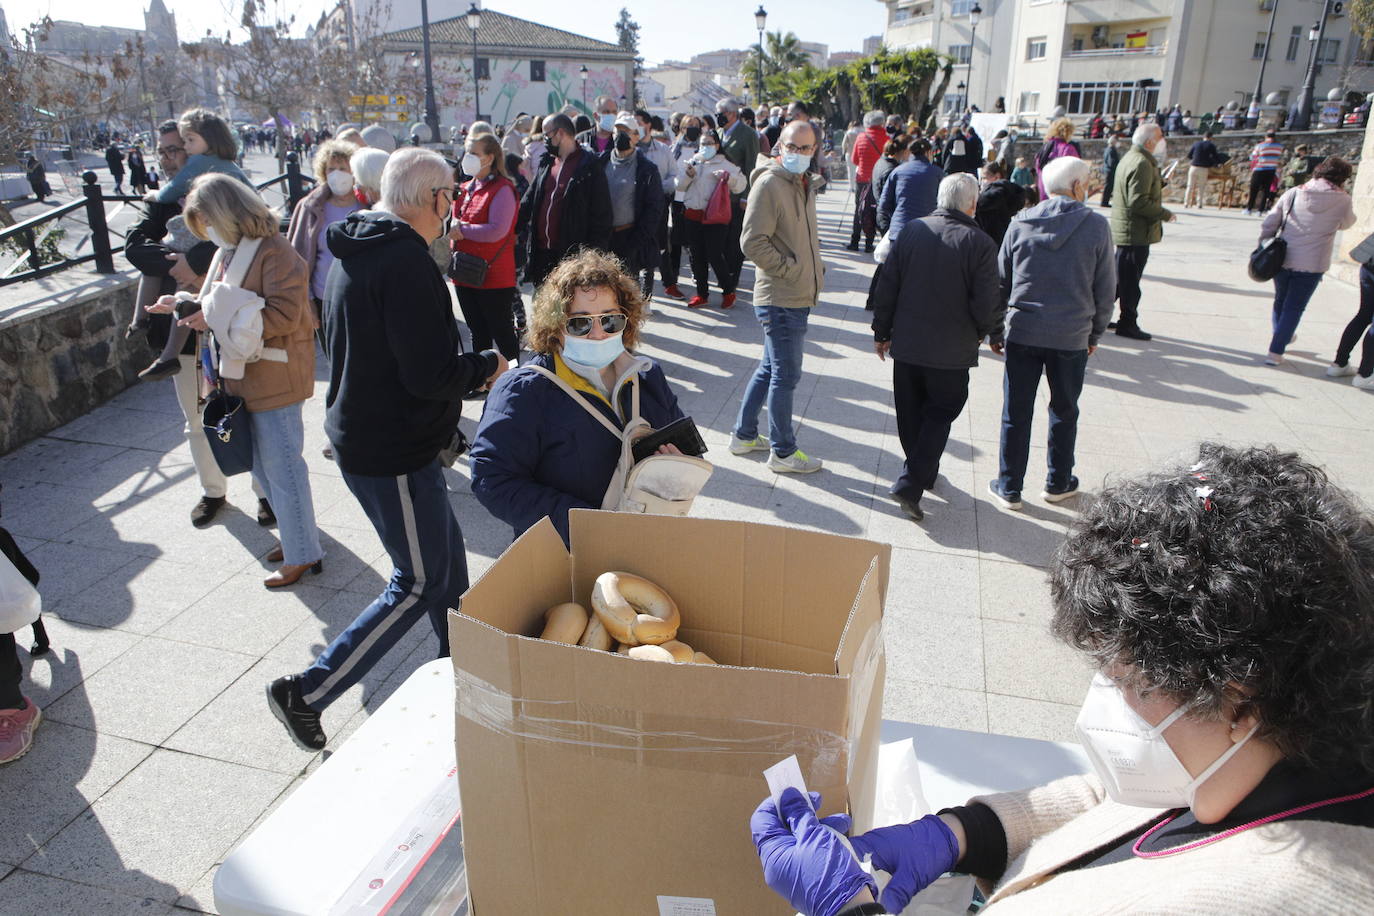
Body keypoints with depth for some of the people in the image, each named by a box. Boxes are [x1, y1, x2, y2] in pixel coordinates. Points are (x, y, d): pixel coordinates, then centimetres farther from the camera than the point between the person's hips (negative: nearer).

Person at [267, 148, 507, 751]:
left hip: (360, 430, 10)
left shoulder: (357, 253, 10)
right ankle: (306, 692, 11)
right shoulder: (406, 262, -22)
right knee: (420, 582, 3)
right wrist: (486, 365, -6)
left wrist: (463, 371, 15)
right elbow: (431, 374, -27)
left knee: (446, 558, 20)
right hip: (394, 453, -10)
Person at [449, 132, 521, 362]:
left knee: (502, 334, 0)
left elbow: (497, 230, -22)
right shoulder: (465, 189, 14)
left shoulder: (502, 189, -11)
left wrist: (462, 229, -16)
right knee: (478, 335, 17)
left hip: (494, 277, -8)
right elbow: (456, 223, 20)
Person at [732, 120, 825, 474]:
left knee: (770, 368, 18)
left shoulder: (805, 185, 16)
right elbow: (754, 243, -20)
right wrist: (791, 270, -17)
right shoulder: (769, 184, -14)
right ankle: (783, 452, 12)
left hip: (798, 297, 10)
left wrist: (815, 269, 13)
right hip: (781, 298, -10)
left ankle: (744, 435, 31)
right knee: (785, 375, -1)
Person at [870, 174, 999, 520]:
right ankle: (910, 484, -4)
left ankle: (923, 472, 34)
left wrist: (882, 332, 11)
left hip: (906, 345, 3)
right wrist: (984, 331, 9)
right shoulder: (979, 243, -11)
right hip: (952, 351, -3)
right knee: (939, 414, 7)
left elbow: (886, 288, 0)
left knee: (910, 414, 17)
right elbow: (986, 305, -12)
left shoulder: (911, 231, -2)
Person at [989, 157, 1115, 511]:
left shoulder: (1021, 224, 0)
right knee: (1064, 411, 17)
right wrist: (1095, 333, 12)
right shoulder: (1096, 226, -6)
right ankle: (1059, 483, 29)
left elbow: (1001, 282, 5)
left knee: (1016, 412, 8)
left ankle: (1009, 488, 14)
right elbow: (1106, 288, -1)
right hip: (1072, 338, -1)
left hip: (1022, 333, 1)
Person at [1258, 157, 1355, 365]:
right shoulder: (1342, 200, -5)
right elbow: (1346, 223, 15)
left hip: (1282, 259, 3)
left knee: (1281, 301, 23)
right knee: (1293, 308, 6)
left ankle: (1282, 337, 44)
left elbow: (1268, 223, 1)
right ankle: (1275, 352, 2)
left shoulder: (1294, 193, 1)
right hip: (1312, 264, -3)